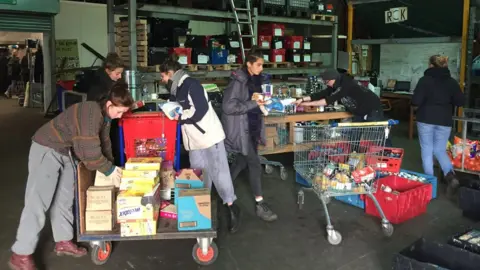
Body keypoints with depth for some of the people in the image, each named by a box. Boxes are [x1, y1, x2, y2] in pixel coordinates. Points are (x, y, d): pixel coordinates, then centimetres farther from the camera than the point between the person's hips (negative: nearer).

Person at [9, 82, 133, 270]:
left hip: (64, 152, 9)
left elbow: (104, 144, 13)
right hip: (46, 150, -9)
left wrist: (113, 167, 6)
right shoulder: (91, 112, -28)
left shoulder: (105, 115, 2)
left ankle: (63, 242, 26)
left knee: (64, 199, 13)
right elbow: (90, 152, -30)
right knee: (38, 202, -9)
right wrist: (110, 170, -16)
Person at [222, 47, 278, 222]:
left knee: (243, 161, 17)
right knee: (255, 164, -6)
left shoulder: (255, 79, 8)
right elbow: (228, 106, -25)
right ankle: (260, 205, 4)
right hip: (240, 128, -9)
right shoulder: (238, 81, -19)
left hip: (252, 126, 9)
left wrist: (262, 103, 2)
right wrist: (253, 104, -24)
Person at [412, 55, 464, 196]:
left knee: (427, 150, 9)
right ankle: (450, 175, -6)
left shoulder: (425, 80, -10)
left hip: (426, 119, -3)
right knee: (440, 150, 16)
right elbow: (460, 102, 2)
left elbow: (415, 101, -15)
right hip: (444, 121, 3)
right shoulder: (452, 82, 2)